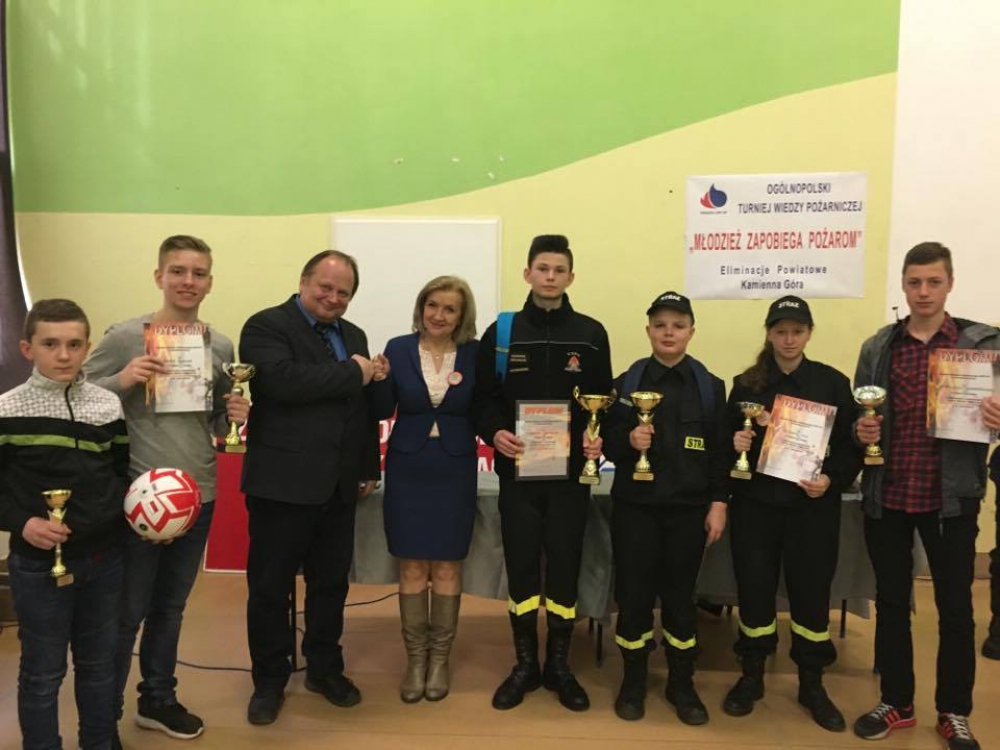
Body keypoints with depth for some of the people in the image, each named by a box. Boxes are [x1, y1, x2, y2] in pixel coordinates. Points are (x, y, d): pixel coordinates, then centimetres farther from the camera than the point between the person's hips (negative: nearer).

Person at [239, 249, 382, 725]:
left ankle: (325, 668, 34)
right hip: (282, 483, -6)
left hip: (337, 485, 6)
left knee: (331, 583, 16)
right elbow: (284, 381, -27)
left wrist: (369, 467, 13)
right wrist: (352, 374, -19)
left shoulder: (354, 336, 13)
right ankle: (269, 680, 25)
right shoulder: (266, 327, -8)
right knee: (270, 587, 8)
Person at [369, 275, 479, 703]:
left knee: (447, 568, 7)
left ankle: (439, 659, 23)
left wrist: (464, 385, -17)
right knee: (411, 568, 6)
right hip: (407, 470, 1)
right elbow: (382, 411, -1)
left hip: (455, 473, 0)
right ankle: (415, 659, 21)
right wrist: (378, 379, -17)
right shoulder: (398, 349, 0)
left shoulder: (474, 354, -2)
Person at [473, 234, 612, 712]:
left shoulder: (591, 334, 4)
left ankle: (559, 665, 26)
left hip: (571, 472, 0)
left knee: (564, 569, 8)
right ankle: (525, 665, 25)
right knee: (521, 569, 8)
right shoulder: (501, 334, 4)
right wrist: (494, 432, -16)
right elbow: (483, 400, 2)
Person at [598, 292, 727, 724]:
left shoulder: (710, 386, 4)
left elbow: (721, 451, 3)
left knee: (680, 595, 9)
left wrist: (718, 504, -3)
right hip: (635, 505, 0)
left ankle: (682, 683, 25)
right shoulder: (627, 382, 2)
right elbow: (607, 444, 2)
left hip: (689, 508, 0)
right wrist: (628, 440, -19)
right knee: (633, 594, 4)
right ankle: (633, 679, 23)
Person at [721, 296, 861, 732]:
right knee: (754, 588, 5)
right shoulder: (747, 384, 4)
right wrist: (735, 443, -14)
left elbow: (851, 446, 2)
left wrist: (832, 480, -14)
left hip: (813, 506, 0)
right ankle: (752, 676, 24)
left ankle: (812, 684, 25)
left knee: (812, 591, 7)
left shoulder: (833, 383, 2)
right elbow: (726, 441, 8)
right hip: (755, 503, 1)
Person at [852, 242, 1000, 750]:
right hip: (887, 497, 2)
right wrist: (862, 432, -11)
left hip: (951, 498, -2)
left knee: (955, 608, 11)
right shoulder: (877, 348, 5)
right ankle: (895, 703, 30)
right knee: (891, 603, 13)